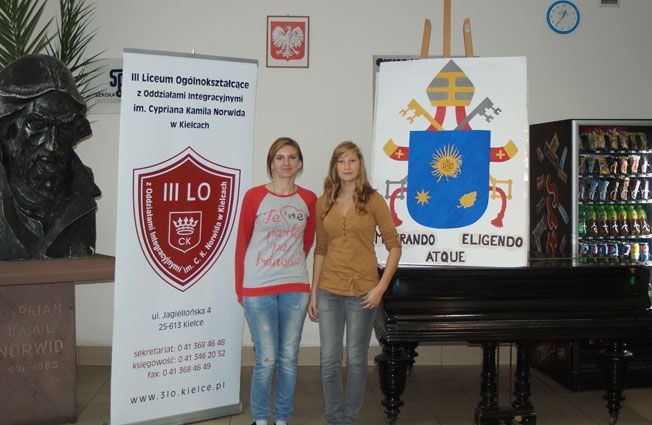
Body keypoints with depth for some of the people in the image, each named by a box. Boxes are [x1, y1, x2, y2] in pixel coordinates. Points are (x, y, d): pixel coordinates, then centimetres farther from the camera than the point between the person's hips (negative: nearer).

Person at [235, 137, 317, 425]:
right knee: (266, 359, 2)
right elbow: (242, 243, 2)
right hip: (258, 289, -3)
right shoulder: (254, 196, -3)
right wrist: (241, 289, 4)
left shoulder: (308, 199, 5)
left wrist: (290, 268, 11)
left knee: (289, 358, 9)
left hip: (295, 288, 3)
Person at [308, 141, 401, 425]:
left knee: (356, 360, 7)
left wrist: (381, 288, -11)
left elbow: (394, 246, -3)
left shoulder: (372, 200, -3)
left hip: (362, 291, -3)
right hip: (329, 291, 3)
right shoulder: (324, 203, 6)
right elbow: (320, 250, 11)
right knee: (330, 361, 5)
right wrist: (314, 293, 8)